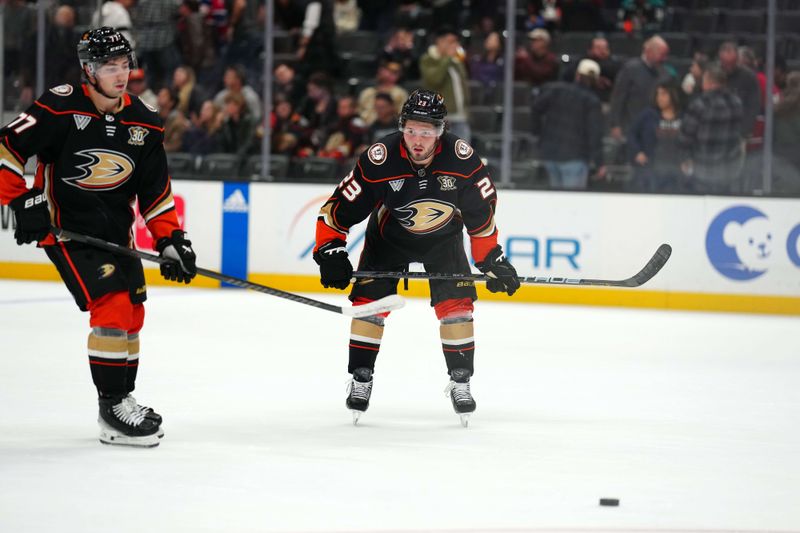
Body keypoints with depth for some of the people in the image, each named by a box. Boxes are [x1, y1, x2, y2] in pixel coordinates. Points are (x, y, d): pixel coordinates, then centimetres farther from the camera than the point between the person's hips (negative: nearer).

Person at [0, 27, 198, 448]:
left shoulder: (142, 123, 0)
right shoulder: (60, 108, -18)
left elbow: (155, 189, 8)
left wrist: (170, 240, 2)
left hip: (114, 229, 7)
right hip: (64, 227, -7)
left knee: (132, 314, 11)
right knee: (112, 307, -18)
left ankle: (122, 399, 29)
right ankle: (112, 408, -9)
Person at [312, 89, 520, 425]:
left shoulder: (461, 158, -27)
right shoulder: (379, 160, -32)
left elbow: (482, 209, -11)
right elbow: (339, 208, -22)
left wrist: (491, 260, -8)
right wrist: (330, 253, -28)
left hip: (443, 237, 1)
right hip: (388, 234, -1)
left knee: (456, 304, -9)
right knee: (369, 300, -11)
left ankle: (460, 381, 4)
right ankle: (361, 379, 2)